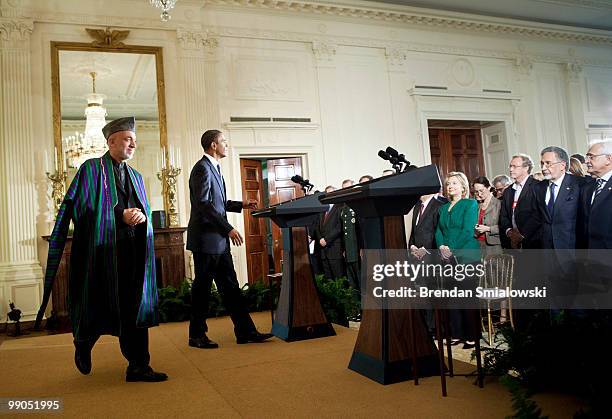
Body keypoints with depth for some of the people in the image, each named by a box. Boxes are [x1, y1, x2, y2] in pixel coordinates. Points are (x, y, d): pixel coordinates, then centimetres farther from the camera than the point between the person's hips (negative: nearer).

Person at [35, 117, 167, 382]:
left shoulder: (135, 176, 18)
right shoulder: (91, 169, 1)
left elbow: (146, 212, 15)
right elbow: (82, 208, -9)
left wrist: (141, 215, -9)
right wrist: (121, 214, -14)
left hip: (132, 251, 5)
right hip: (102, 250, -5)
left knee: (134, 307, 2)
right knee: (101, 305, 4)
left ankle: (138, 366, 7)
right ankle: (83, 343, 35)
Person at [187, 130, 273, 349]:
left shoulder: (213, 168, 18)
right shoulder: (202, 168, -12)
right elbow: (203, 204, -22)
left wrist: (241, 205, 17)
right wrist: (228, 228, -24)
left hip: (219, 240, 10)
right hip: (206, 239, -10)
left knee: (230, 285, 9)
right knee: (202, 287, 0)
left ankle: (245, 331, 14)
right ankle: (196, 335, 13)